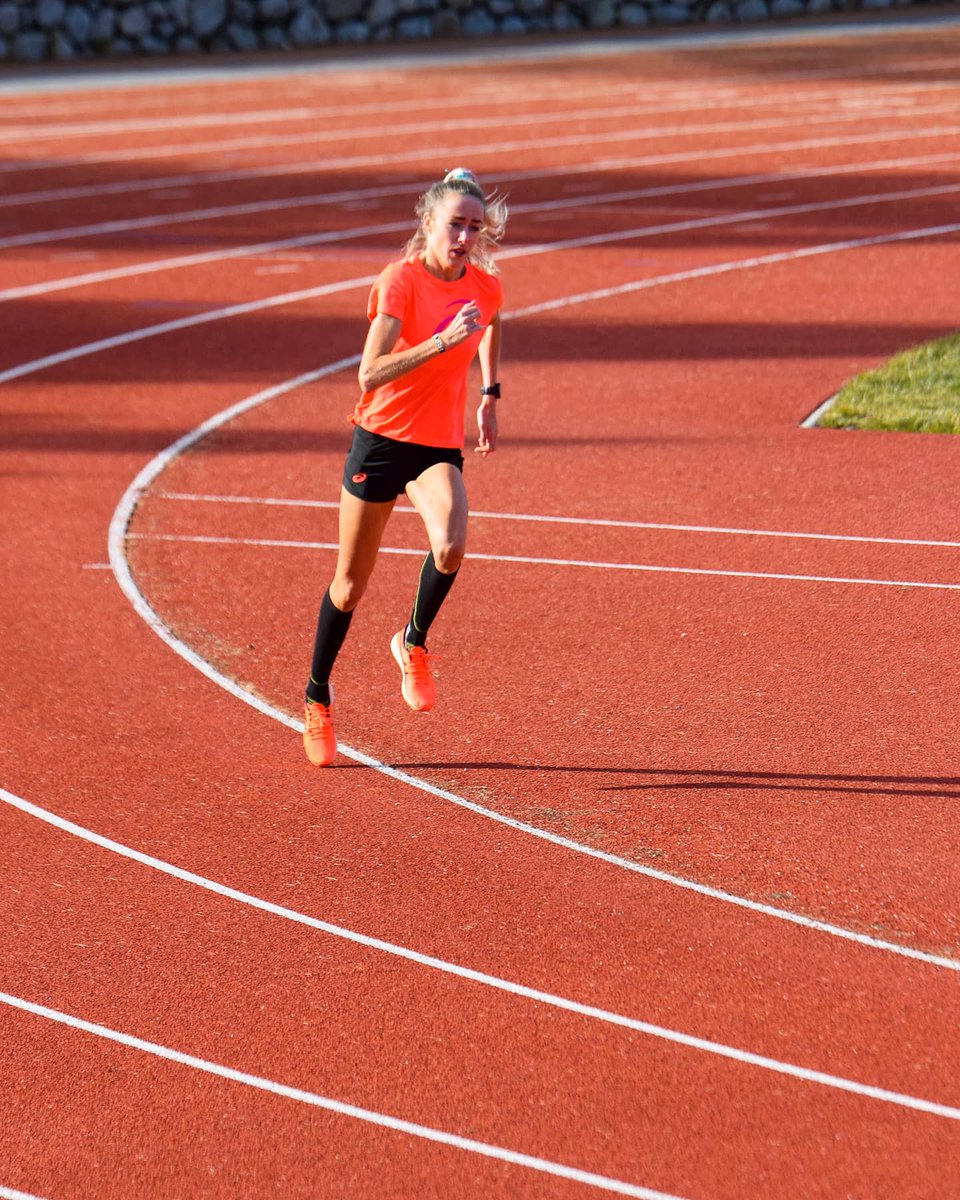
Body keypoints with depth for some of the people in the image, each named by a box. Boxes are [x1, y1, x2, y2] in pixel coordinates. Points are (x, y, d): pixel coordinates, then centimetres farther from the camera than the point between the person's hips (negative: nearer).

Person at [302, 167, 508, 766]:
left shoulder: (487, 286, -1)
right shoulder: (400, 281, -17)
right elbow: (370, 376, -28)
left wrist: (490, 394, 20)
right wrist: (442, 341, -35)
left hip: (440, 446, 3)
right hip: (381, 439, -3)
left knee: (451, 547, -28)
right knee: (351, 583, 9)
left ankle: (413, 644, 2)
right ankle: (318, 697, 32)